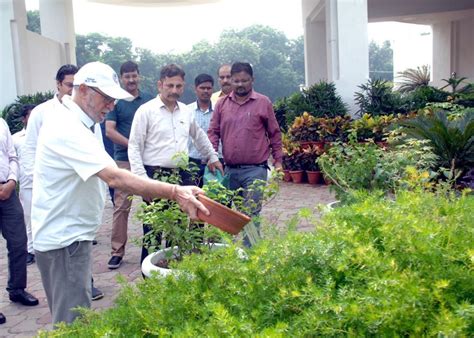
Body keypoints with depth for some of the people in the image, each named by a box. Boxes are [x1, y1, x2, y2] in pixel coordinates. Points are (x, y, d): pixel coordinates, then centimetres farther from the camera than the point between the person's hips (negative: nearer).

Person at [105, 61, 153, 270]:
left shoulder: (149, 101, 10)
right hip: (124, 160, -2)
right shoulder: (116, 101, 3)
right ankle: (117, 251, 5)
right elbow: (109, 130, -4)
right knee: (121, 206, -3)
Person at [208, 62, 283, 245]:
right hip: (230, 169, 4)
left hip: (255, 169, -3)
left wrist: (278, 160, 5)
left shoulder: (263, 102, 0)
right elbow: (213, 132, 8)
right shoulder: (222, 103, 8)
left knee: (251, 214, -6)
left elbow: (274, 133, 5)